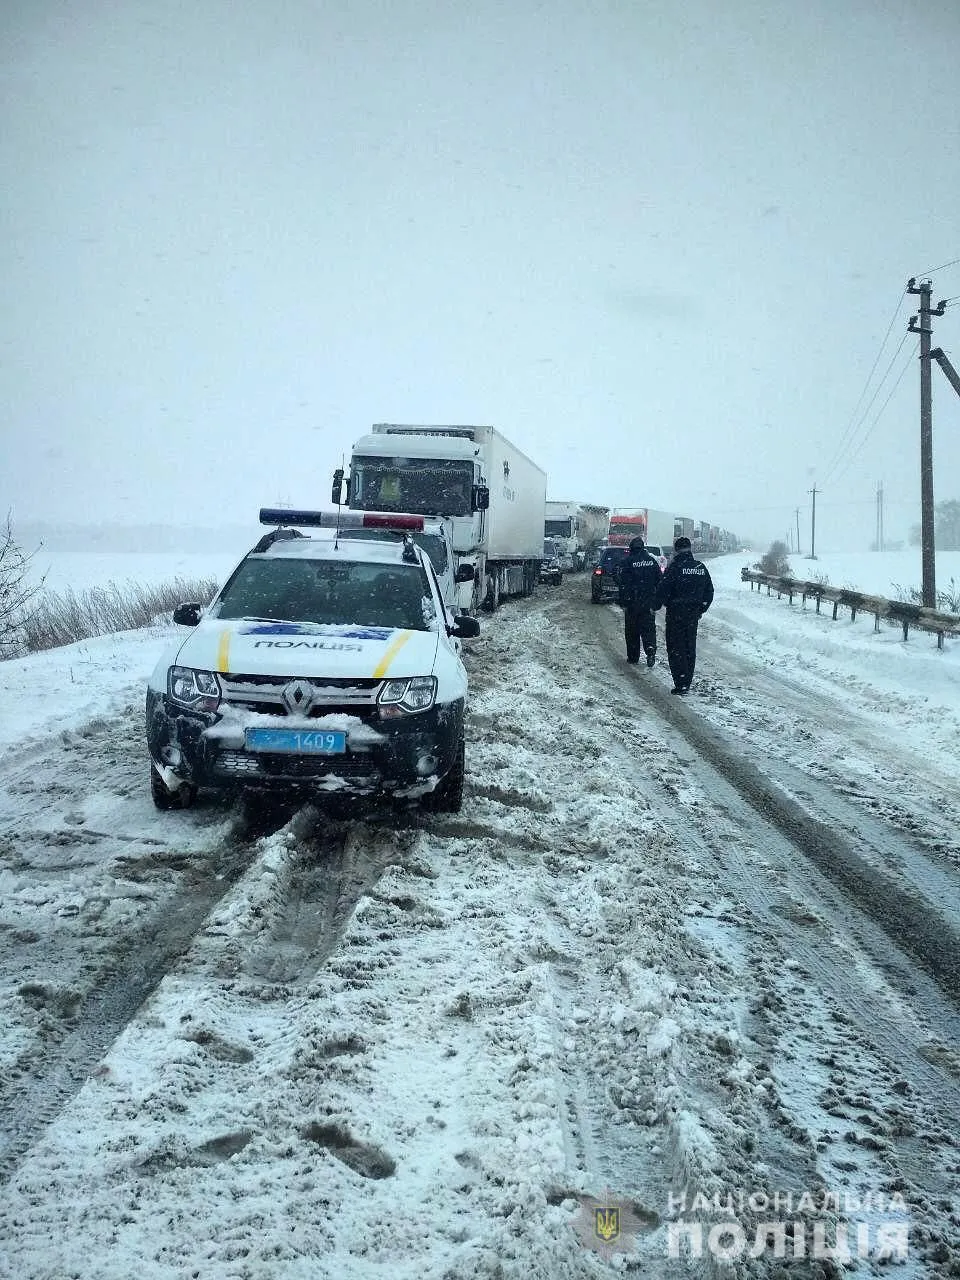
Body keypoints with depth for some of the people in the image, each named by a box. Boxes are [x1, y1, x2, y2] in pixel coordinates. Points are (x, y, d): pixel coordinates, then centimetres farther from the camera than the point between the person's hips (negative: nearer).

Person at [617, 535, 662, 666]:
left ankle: (633, 656, 11)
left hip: (632, 602, -3)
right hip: (649, 602, 3)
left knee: (632, 630, 7)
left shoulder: (627, 561, -7)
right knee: (648, 628, 5)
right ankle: (651, 650, -16)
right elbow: (659, 581, 9)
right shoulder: (652, 561, 5)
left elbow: (622, 583, -10)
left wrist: (622, 601, -5)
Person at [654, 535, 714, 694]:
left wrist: (656, 606, 0)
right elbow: (709, 591, 13)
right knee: (690, 648, 14)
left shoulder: (674, 567, -13)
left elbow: (663, 590, -14)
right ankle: (687, 682, 19)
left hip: (676, 613, -6)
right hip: (694, 614, 6)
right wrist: (702, 609, 23)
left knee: (675, 648, -1)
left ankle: (680, 684, -7)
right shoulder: (701, 568, 6)